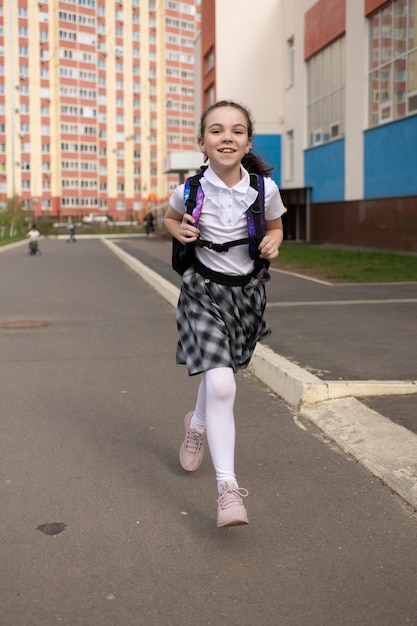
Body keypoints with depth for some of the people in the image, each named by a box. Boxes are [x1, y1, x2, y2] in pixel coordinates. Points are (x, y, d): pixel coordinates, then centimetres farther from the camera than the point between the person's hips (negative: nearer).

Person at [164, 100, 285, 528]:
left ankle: (197, 425, 56)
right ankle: (227, 489, -12)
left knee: (219, 371, 22)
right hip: (203, 291, -3)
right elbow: (170, 218, 11)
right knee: (220, 385, -18)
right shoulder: (191, 190, -10)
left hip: (246, 291, 3)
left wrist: (273, 242, -11)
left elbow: (275, 225, 11)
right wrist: (179, 231, -11)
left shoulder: (264, 188, -8)